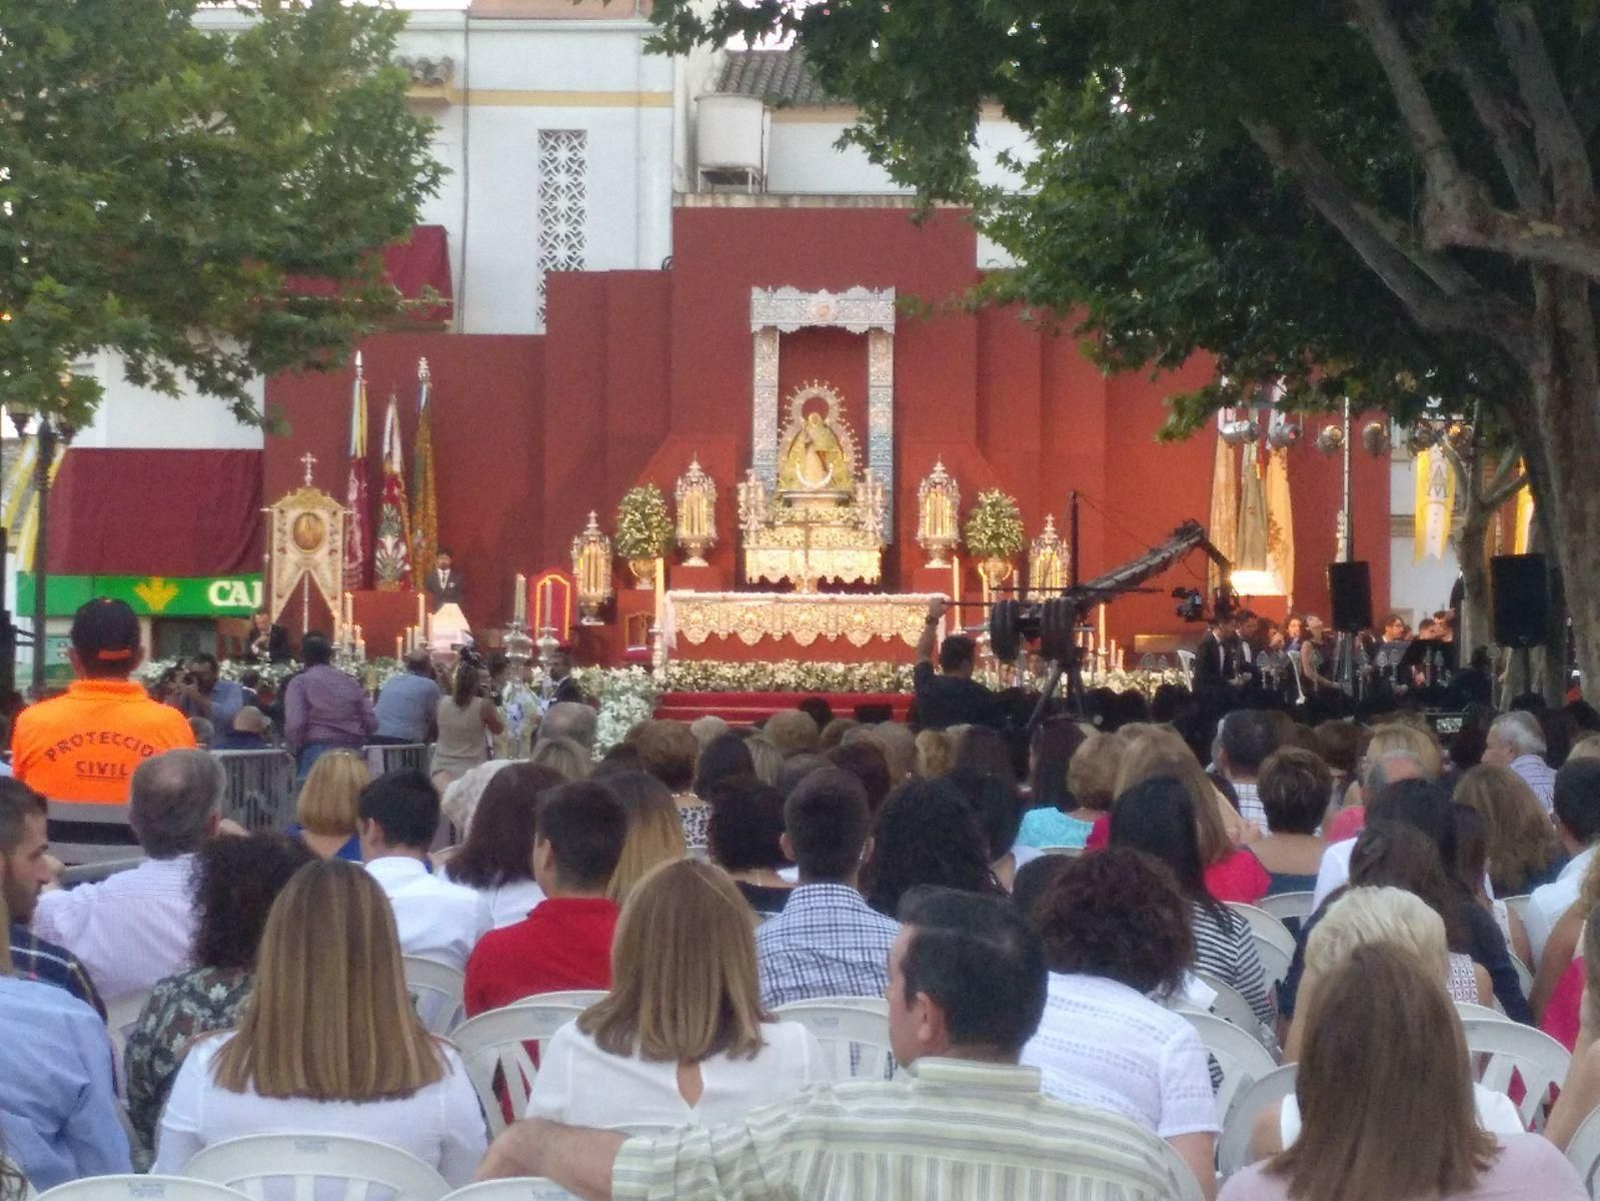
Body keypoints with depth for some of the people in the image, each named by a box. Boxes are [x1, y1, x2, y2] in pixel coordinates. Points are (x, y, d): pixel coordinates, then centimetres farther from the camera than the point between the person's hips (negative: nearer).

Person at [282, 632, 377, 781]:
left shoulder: (299, 683, -1)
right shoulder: (351, 682, 11)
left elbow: (295, 724, -13)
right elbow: (371, 723, 7)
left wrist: (292, 749, 5)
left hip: (314, 753, -4)